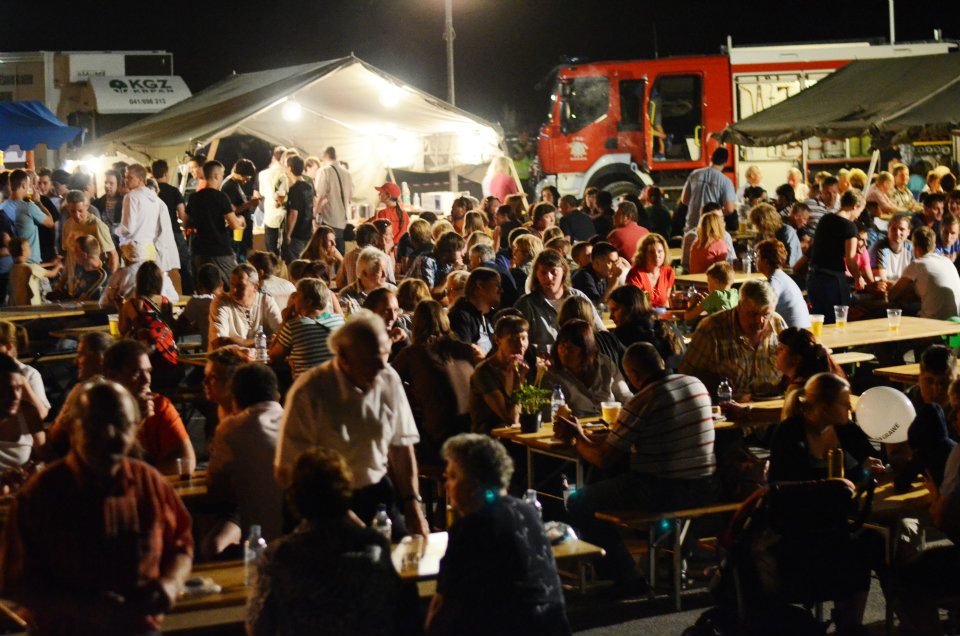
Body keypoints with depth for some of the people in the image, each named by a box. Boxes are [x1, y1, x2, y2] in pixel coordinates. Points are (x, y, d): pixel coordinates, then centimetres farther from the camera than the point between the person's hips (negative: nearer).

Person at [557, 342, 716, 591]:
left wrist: (577, 436, 6)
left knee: (579, 503, 7)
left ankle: (626, 577, 9)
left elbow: (603, 459, -13)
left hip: (663, 492, -8)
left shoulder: (641, 403, -16)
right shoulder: (696, 384, 4)